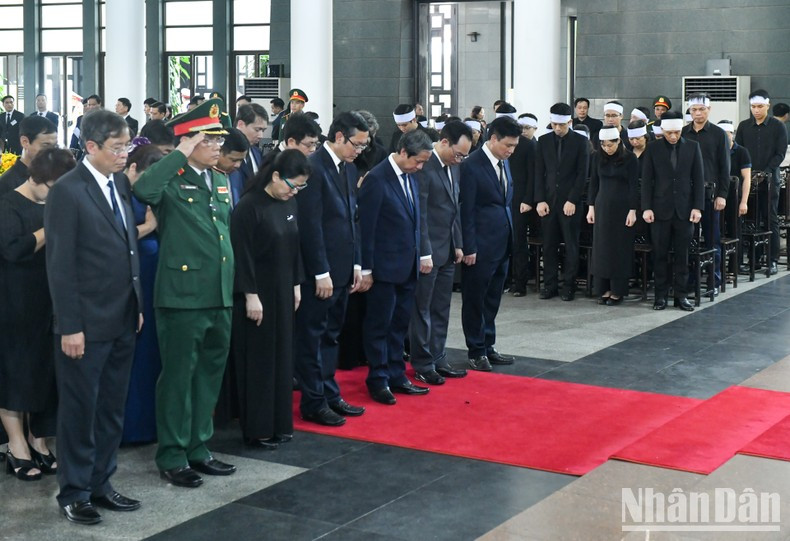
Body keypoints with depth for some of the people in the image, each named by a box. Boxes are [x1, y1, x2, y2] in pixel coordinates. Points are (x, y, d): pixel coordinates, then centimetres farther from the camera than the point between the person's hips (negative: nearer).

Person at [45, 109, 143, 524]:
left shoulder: (121, 183, 9)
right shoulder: (67, 191, -13)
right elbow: (60, 264, -14)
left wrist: (137, 305, 12)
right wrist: (69, 326, -16)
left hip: (122, 319, 7)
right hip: (87, 323, -7)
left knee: (112, 408, 14)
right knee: (80, 409, 6)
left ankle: (100, 484, 26)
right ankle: (74, 493, 19)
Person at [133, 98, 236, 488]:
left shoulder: (221, 183, 13)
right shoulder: (171, 182, -10)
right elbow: (142, 189, -34)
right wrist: (182, 154, -24)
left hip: (220, 297, 8)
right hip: (182, 297, -7)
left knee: (209, 375, 15)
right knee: (178, 378, 3)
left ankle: (198, 448, 28)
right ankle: (172, 456, 14)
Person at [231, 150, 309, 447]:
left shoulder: (289, 203, 5)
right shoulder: (249, 205, -16)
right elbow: (243, 254, -17)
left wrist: (296, 284, 12)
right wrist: (250, 295, -17)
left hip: (283, 291, 7)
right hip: (257, 292, -7)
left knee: (281, 355, 11)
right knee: (258, 359, 1)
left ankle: (279, 422, 22)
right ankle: (257, 428, 11)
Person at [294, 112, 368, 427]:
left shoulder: (349, 169, 11)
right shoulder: (314, 168, -16)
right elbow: (311, 225, -18)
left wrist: (356, 264, 11)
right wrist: (321, 273, -18)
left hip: (342, 269, 8)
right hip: (319, 272, -8)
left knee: (331, 336, 17)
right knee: (312, 338, 3)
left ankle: (330, 395, 27)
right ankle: (313, 404, 11)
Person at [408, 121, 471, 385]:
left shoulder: (454, 167, 10)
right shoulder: (424, 167, -17)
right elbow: (420, 214, -18)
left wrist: (458, 244, 15)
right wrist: (425, 253, -18)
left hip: (448, 250, 8)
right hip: (428, 251, -8)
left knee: (441, 310, 14)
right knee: (422, 310, 3)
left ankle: (438, 359, 23)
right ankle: (422, 365, 12)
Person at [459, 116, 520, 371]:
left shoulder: (503, 163, 11)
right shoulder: (472, 166, -13)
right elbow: (466, 209, -14)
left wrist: (510, 238, 13)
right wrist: (469, 248, -15)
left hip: (502, 243, 8)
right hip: (481, 245, -8)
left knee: (492, 299, 14)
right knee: (475, 299, 5)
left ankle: (488, 347, 24)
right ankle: (476, 351, 14)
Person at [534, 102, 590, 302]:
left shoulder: (580, 141, 0)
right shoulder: (544, 141, 8)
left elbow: (582, 174, -3)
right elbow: (539, 173, 8)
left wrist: (572, 200, -10)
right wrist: (540, 200, -1)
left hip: (570, 202, -2)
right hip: (548, 201, 3)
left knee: (571, 246, 1)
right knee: (549, 245, 3)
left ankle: (569, 285, 7)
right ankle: (549, 285, 10)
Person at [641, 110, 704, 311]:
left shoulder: (693, 147, 4)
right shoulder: (653, 148, 1)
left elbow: (698, 179, 4)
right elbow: (647, 180, 1)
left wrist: (697, 207, -3)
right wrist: (646, 207, -6)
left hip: (684, 209, 1)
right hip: (660, 209, -1)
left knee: (682, 254, 5)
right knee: (660, 254, 3)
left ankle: (680, 295, 11)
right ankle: (661, 295, 10)